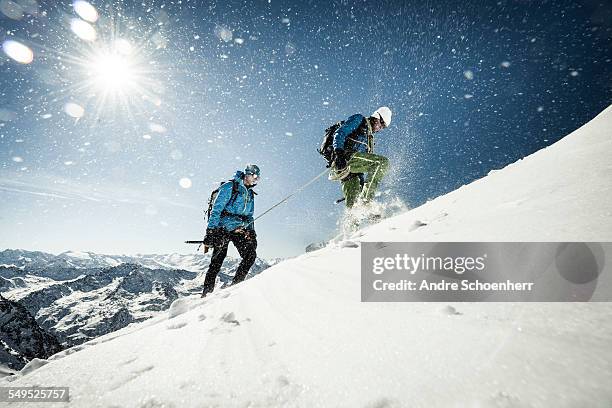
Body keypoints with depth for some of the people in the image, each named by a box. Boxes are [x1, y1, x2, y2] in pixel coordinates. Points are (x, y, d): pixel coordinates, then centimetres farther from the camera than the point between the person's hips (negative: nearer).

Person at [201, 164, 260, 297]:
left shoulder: (250, 194, 17)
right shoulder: (229, 187, -5)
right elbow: (216, 209, -11)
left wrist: (251, 233, 11)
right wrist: (211, 230, -19)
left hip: (238, 230, 6)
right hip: (222, 229, -6)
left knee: (251, 255, -10)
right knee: (217, 262, -6)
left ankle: (236, 284, 1)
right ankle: (206, 293, 3)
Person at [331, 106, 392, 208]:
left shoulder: (370, 136, 33)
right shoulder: (359, 119, 10)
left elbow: (362, 161, 30)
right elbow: (339, 134, -6)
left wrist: (362, 183, 22)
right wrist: (338, 151, -24)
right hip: (345, 157, -8)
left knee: (352, 204, 3)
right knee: (382, 162, -21)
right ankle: (366, 198, -26)